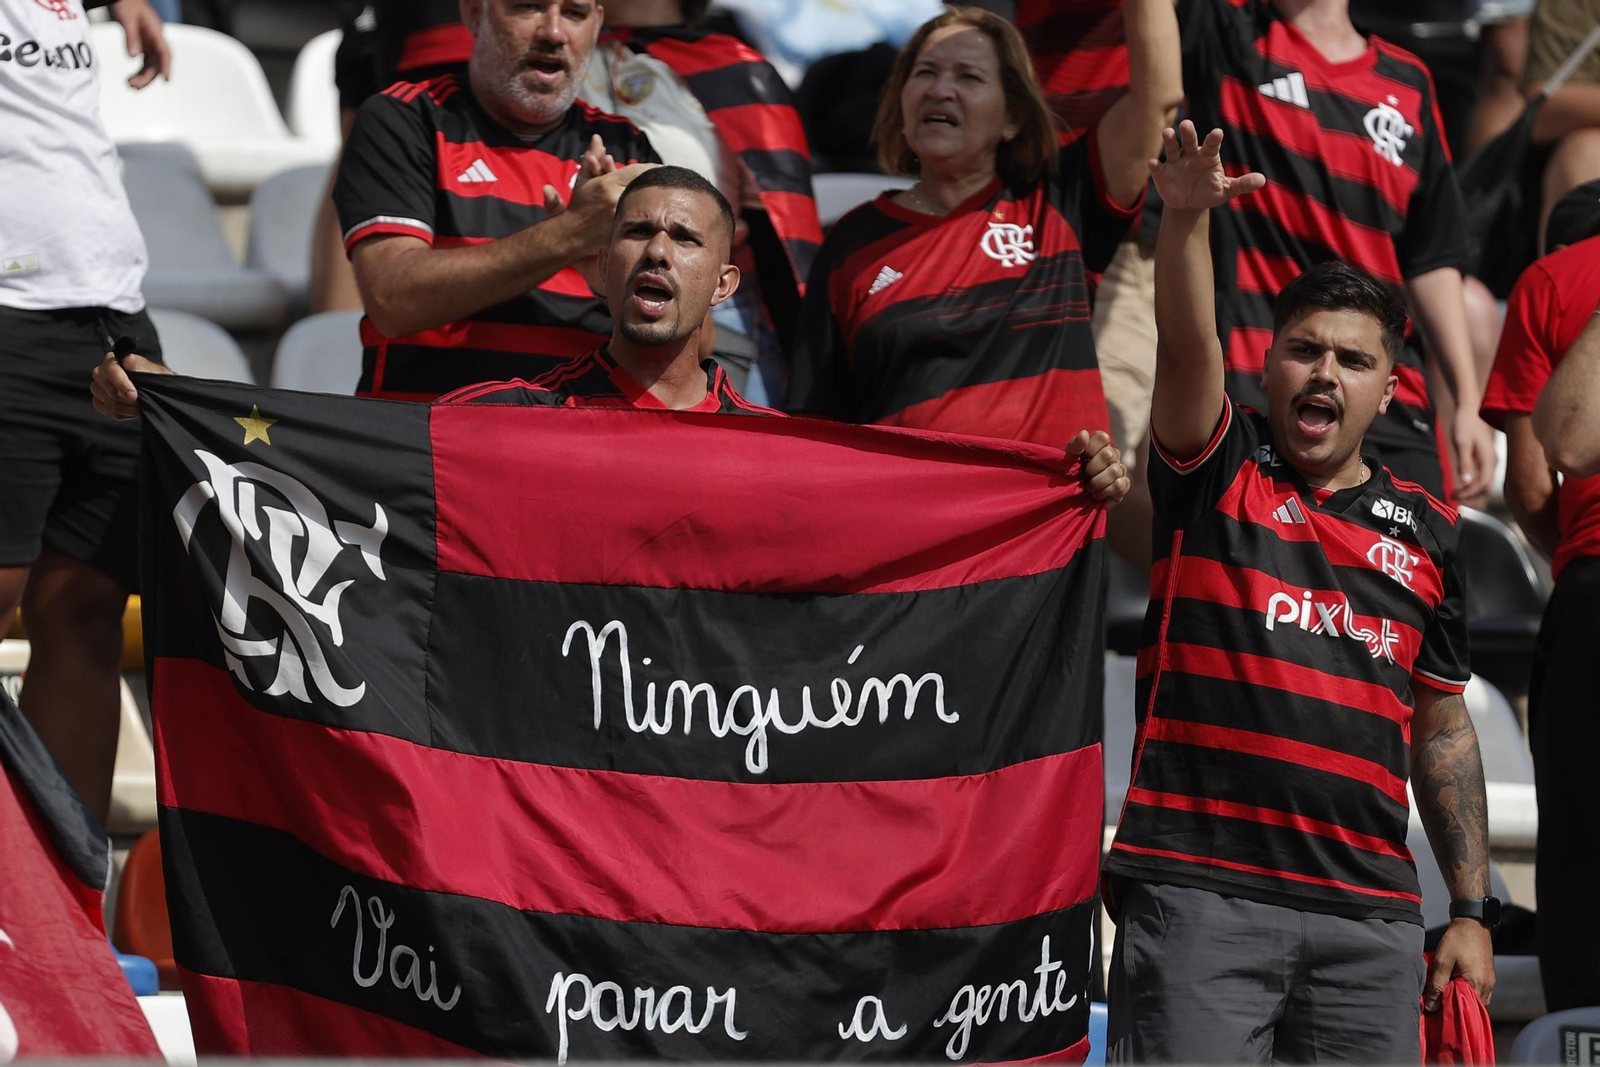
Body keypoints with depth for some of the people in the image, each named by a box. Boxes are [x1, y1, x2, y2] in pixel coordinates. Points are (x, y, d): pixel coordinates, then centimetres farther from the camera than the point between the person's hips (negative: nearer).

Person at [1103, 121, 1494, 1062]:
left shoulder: (1426, 532, 15)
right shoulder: (1219, 473, 7)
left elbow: (1444, 728, 19)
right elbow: (1189, 346, -12)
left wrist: (1474, 912, 14)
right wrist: (1186, 218, -30)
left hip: (1370, 913, 3)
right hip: (1199, 887, -3)